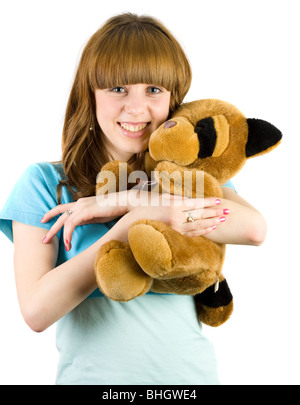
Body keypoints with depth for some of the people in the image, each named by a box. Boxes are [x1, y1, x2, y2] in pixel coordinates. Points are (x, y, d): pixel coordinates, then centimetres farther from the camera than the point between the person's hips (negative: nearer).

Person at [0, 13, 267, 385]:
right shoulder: (44, 183, -7)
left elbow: (253, 228, -21)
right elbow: (37, 311, -16)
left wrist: (120, 204, -22)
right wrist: (134, 223, -25)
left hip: (188, 370, 2)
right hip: (91, 372, -1)